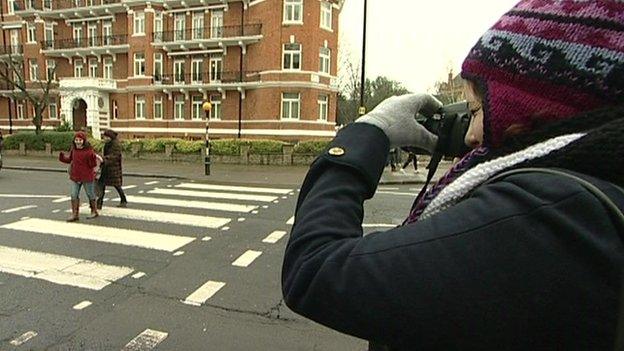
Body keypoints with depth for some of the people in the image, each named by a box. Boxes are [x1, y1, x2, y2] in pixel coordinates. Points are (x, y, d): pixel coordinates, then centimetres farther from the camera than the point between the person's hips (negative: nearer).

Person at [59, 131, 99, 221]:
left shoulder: (89, 150, -14)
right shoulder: (73, 150, 3)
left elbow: (93, 165, -15)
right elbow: (70, 159, 19)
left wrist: (93, 158, -34)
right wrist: (63, 157, 0)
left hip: (87, 177, -5)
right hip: (75, 177, 5)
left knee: (90, 194, 10)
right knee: (74, 195, 3)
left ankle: (94, 211, 27)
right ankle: (75, 214, 11)